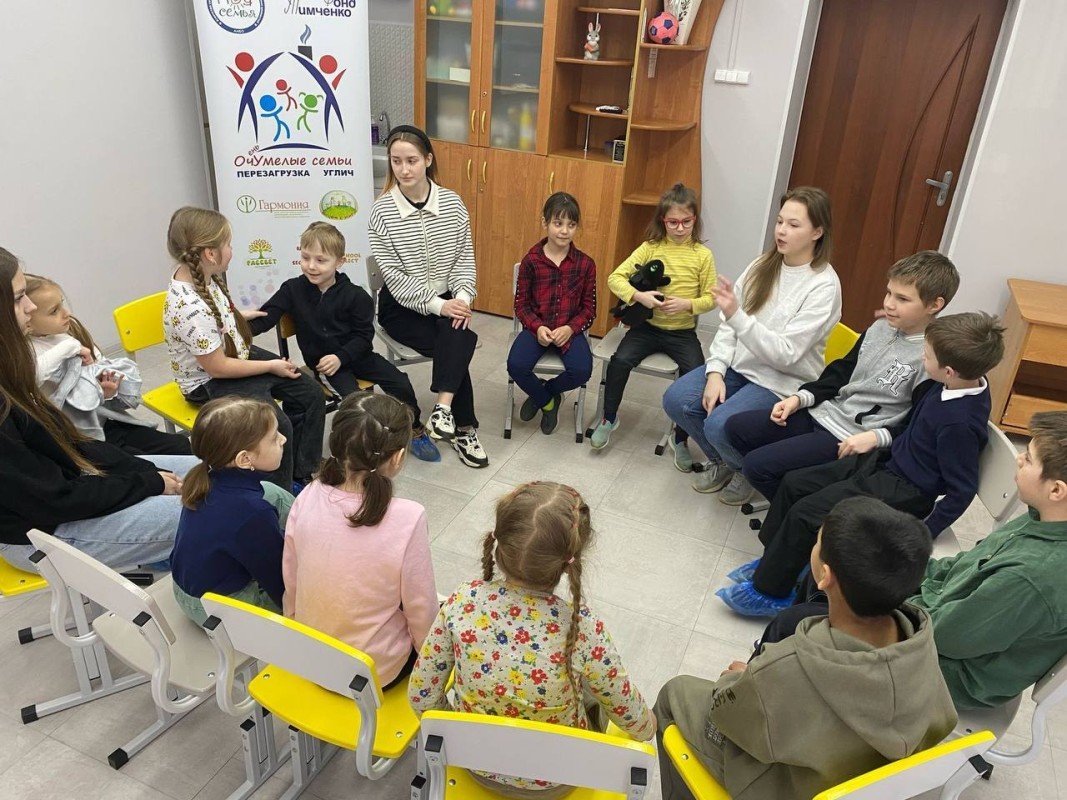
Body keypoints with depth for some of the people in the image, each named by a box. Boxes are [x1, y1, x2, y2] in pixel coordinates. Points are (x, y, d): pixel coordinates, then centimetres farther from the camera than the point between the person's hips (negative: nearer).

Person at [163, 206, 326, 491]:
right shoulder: (191, 308, -34)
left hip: (240, 355, 10)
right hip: (210, 383, -9)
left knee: (310, 393, 3)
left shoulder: (196, 274, -7)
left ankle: (300, 474, 15)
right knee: (278, 425, -25)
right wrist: (272, 366, -16)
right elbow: (218, 367, -25)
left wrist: (238, 315, 24)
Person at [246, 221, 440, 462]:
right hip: (322, 360, -1)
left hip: (356, 354, 1)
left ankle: (415, 431, 16)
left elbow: (364, 336, -7)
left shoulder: (355, 295, -9)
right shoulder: (292, 289, -5)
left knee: (401, 383, -9)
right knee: (353, 397, -28)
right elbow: (266, 316, -10)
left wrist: (341, 357, -22)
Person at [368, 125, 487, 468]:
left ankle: (444, 408, -32)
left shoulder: (452, 202, -1)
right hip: (401, 306, -3)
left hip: (447, 301, 3)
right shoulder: (381, 211, -11)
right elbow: (392, 275, -13)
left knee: (454, 338, -31)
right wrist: (437, 304, -21)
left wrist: (462, 297, -15)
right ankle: (464, 429, -15)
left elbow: (464, 257, 2)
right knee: (461, 342, -24)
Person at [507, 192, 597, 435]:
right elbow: (521, 304, 1)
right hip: (536, 328, 0)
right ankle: (547, 401, 8)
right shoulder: (531, 260, -2)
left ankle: (541, 394, 8)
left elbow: (589, 308, 3)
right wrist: (537, 327, -17)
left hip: (569, 330, 0)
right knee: (516, 366, -26)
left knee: (581, 371, -26)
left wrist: (570, 328, -15)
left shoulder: (585, 264, 0)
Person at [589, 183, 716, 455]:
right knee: (620, 360, -24)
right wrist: (639, 295, -22)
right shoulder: (650, 247, -2)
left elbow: (710, 298, 0)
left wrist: (687, 304, -20)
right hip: (648, 326, 0)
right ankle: (609, 419, 3)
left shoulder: (703, 255, -2)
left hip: (683, 332, 0)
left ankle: (680, 439, 0)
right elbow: (615, 277, -5)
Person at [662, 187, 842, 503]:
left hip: (782, 382, -6)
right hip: (739, 365, 6)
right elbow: (727, 325, 2)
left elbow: (785, 353, -24)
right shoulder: (763, 265, 2)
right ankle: (720, 462, 14)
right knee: (676, 400, -13)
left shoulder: (823, 285, -15)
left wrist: (737, 315, -34)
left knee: (719, 425, -26)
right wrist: (716, 371, -11)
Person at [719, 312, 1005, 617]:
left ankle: (770, 592, 4)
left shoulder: (959, 423, -31)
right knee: (794, 483, 6)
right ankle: (775, 561, 22)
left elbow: (961, 491, -24)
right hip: (887, 460, 9)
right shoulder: (964, 381, -8)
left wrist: (921, 536, -21)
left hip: (904, 492, -9)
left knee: (805, 513, -15)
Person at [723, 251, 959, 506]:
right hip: (824, 414, 8)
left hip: (851, 439, -8)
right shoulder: (880, 327, 6)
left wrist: (875, 437, -25)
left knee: (756, 465, -19)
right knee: (736, 427, 2)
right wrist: (800, 398, 2)